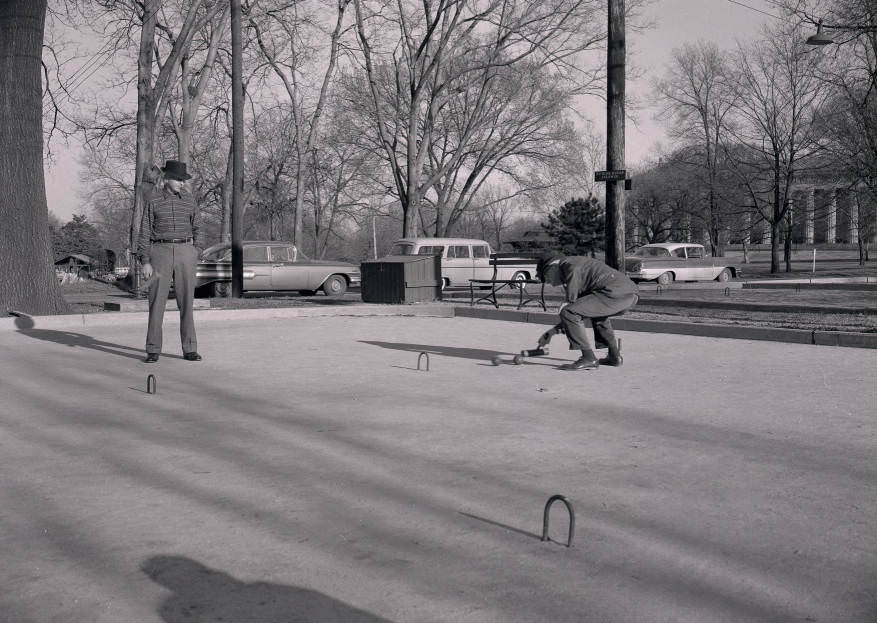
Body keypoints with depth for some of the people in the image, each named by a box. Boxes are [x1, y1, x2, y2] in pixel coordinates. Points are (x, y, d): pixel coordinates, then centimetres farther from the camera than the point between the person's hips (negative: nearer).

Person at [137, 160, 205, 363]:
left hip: (185, 252, 2)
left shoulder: (188, 199, 7)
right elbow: (145, 232, 1)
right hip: (160, 253, -2)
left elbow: (197, 228, 11)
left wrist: (196, 255, 0)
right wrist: (145, 262, -7)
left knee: (186, 302, 1)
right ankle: (153, 351, 4)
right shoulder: (153, 200, 1)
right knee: (157, 302, -3)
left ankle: (189, 349, 6)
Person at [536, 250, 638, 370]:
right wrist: (554, 331, 31)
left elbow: (571, 300, -3)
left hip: (615, 293, -10)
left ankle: (589, 359, -7)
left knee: (568, 313, -10)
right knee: (596, 311, 37)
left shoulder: (569, 264, 2)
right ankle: (615, 356, 30)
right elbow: (581, 311, 33)